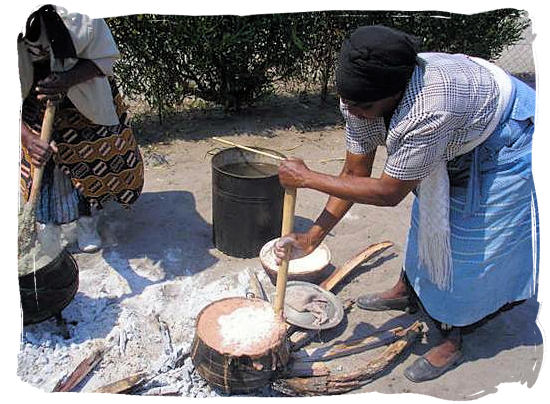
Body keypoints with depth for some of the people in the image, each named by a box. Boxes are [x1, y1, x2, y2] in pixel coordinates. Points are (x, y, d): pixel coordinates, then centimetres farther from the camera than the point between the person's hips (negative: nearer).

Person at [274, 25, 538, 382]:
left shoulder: (429, 111, -45)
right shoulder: (363, 95, -22)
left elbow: (388, 192, -34)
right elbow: (355, 175, -13)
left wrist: (307, 178, -29)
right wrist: (312, 238, -16)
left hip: (504, 145, -7)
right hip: (457, 141, 7)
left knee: (474, 243, 0)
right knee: (429, 218, 20)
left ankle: (452, 341, 19)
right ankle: (408, 291, 43)